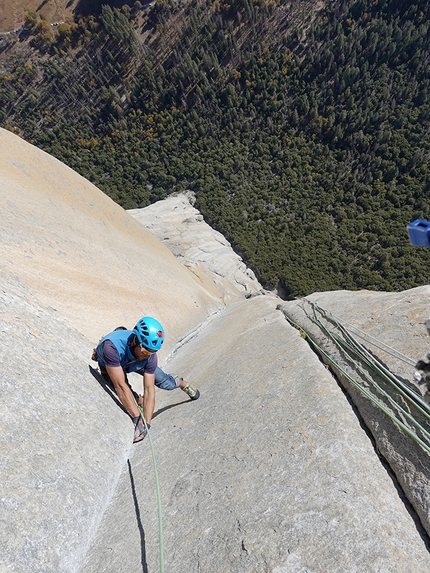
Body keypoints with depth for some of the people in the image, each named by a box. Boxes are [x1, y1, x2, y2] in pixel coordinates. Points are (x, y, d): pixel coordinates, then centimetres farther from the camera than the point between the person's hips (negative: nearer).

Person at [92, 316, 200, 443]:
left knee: (165, 382, 4)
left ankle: (183, 384, 38)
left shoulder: (150, 355, -36)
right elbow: (120, 386, -48)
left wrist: (147, 424, -39)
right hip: (109, 364, -1)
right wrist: (138, 418, -46)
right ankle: (140, 401, 14)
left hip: (134, 363, 2)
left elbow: (149, 390, -31)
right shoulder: (112, 346, -48)